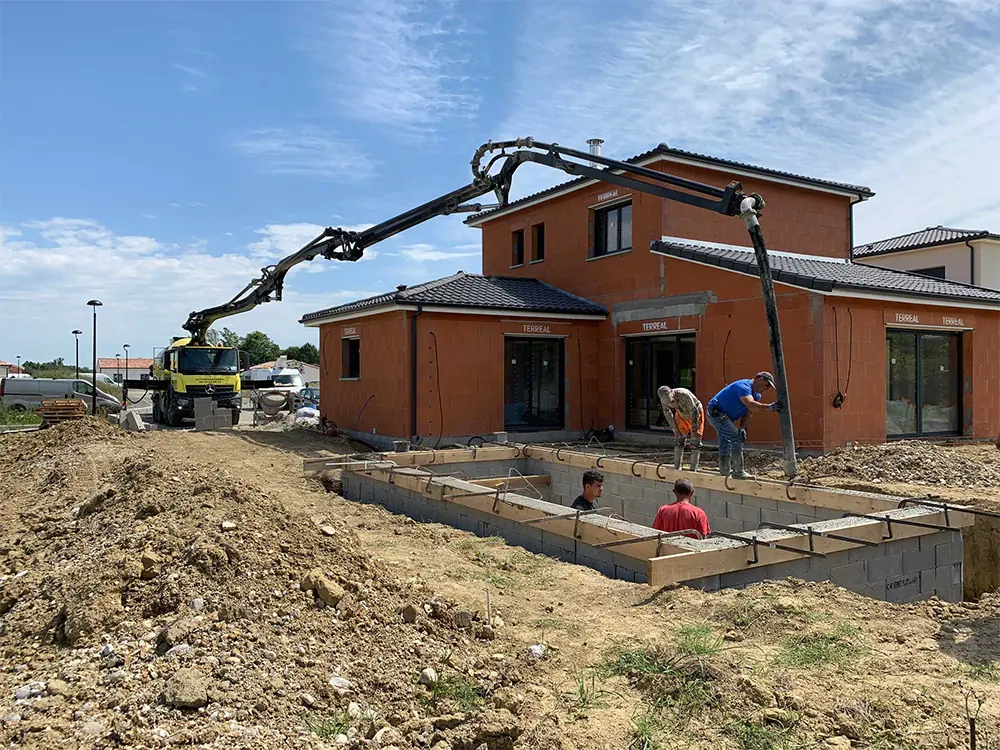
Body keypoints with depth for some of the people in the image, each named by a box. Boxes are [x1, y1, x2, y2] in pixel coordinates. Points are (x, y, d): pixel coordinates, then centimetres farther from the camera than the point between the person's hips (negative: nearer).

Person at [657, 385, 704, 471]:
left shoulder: (684, 394, -40)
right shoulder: (664, 399, -22)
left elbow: (694, 411, -31)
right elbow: (667, 412, -3)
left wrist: (694, 430, -26)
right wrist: (674, 428, -5)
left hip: (696, 413, -5)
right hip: (682, 415, 5)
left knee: (695, 442, -12)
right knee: (679, 439, 0)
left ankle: (693, 469, -10)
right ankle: (676, 467, 7)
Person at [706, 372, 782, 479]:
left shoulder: (756, 395, 10)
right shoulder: (744, 386, -23)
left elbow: (747, 414, 4)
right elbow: (750, 404, -41)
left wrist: (742, 428, -13)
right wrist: (769, 407, -50)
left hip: (724, 417, 11)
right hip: (716, 413, -11)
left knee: (725, 446, 16)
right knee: (737, 438, -17)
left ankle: (725, 474, 26)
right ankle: (738, 472, -13)